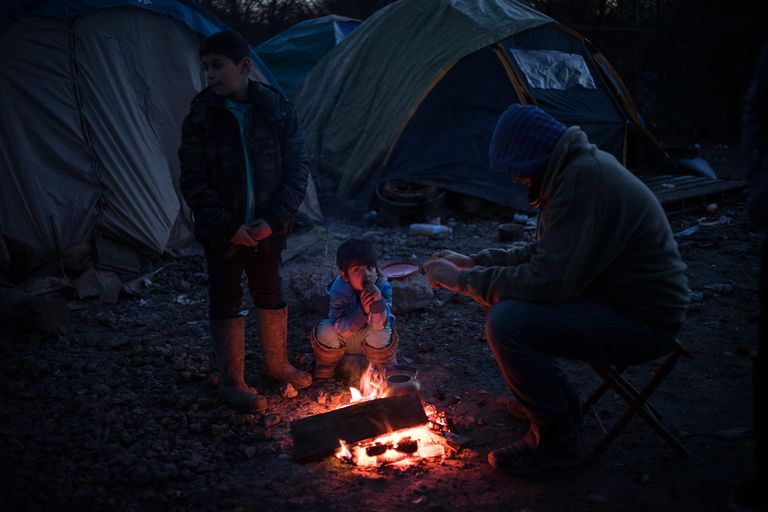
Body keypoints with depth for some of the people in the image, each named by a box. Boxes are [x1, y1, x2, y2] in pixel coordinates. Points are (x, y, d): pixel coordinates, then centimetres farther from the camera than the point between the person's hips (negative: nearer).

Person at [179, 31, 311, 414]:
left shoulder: (277, 110, -4)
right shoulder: (201, 116, -7)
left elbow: (297, 169, -3)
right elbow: (193, 182, -8)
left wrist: (274, 218, -14)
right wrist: (228, 227, -15)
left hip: (267, 228, 2)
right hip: (222, 232, -1)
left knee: (270, 295, 17)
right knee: (225, 303, 8)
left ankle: (278, 363, 38)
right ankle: (231, 382, 22)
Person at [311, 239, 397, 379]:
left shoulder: (383, 287, -25)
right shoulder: (339, 289, -26)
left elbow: (380, 324, -32)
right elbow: (341, 327, -32)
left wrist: (378, 302, -51)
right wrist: (363, 311, -47)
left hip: (370, 340, 0)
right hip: (345, 340, 0)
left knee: (381, 334, -32)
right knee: (326, 330, -29)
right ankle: (323, 374, -1)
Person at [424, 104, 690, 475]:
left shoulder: (583, 179, -26)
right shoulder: (575, 167, 6)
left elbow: (548, 281, -29)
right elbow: (542, 253, 15)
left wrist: (465, 280, -17)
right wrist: (473, 262, 8)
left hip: (643, 320, -10)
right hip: (608, 294, 10)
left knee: (507, 323, -24)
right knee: (500, 297, 12)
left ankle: (555, 439, -4)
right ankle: (554, 400, 24)